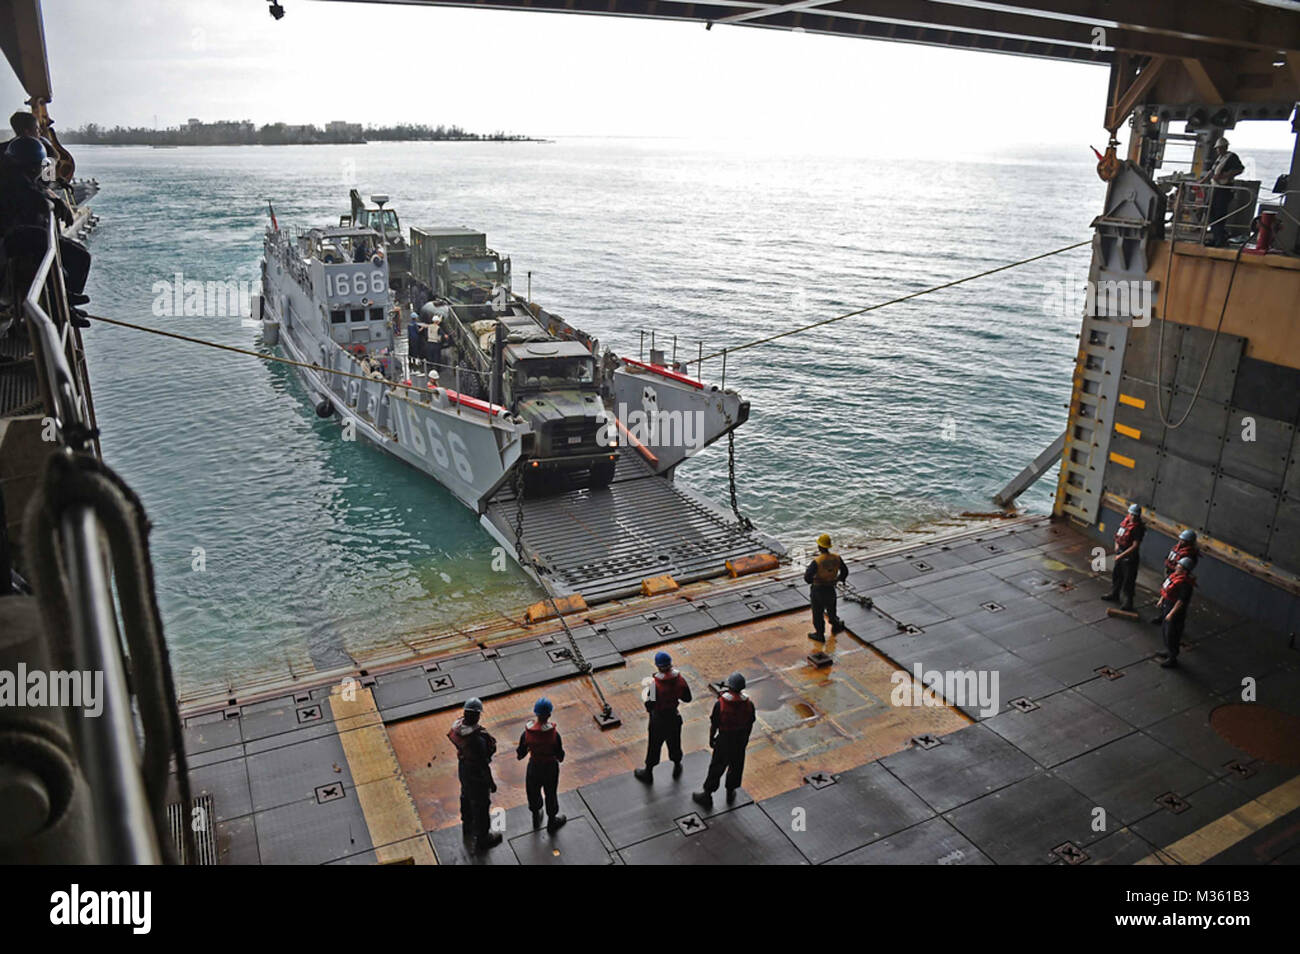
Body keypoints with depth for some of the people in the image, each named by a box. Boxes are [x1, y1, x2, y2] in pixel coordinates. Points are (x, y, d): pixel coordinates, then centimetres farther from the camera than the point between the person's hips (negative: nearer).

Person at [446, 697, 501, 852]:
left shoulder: (458, 726, -18)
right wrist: (491, 782, -14)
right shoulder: (477, 739, -40)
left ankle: (467, 828, 57)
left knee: (467, 797, 31)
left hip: (463, 768, 8)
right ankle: (482, 839, 36)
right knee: (480, 805, 15)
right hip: (476, 775, -8)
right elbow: (483, 764, -28)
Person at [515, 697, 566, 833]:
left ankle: (536, 818, 52)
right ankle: (551, 823, 43)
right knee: (551, 794, 23)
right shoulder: (554, 733, -28)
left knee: (533, 792, 27)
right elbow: (560, 757, -17)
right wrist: (559, 756, 5)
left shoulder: (527, 732, -23)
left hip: (534, 767, 2)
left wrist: (518, 754, 11)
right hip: (550, 768, -2)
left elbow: (520, 755, -10)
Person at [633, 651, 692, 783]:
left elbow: (650, 705, -23)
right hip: (674, 717, 4)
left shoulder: (655, 683, -29)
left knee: (654, 745, 14)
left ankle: (648, 773, 32)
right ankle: (677, 767, 44)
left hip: (658, 719, -4)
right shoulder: (680, 678, -14)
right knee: (674, 742, 25)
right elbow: (687, 698, -3)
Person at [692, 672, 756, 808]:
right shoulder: (749, 705, -15)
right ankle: (730, 793, 39)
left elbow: (713, 725, -14)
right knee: (735, 767, 22)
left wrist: (711, 739, 3)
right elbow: (750, 725, -1)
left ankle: (707, 796, 26)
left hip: (724, 741, -2)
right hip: (741, 741, 3)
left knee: (716, 767, 12)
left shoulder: (720, 704, -24)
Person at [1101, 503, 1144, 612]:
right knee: (1116, 575, 22)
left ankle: (1128, 603, 4)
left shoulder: (1138, 528, -20)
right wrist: (1117, 544, 2)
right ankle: (1114, 595, 40)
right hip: (1120, 553, 8)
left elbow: (1135, 546, -22)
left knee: (1128, 580, -3)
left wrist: (1121, 555, -21)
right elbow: (1118, 535, 19)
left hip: (1130, 556, -8)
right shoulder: (1125, 521, 1)